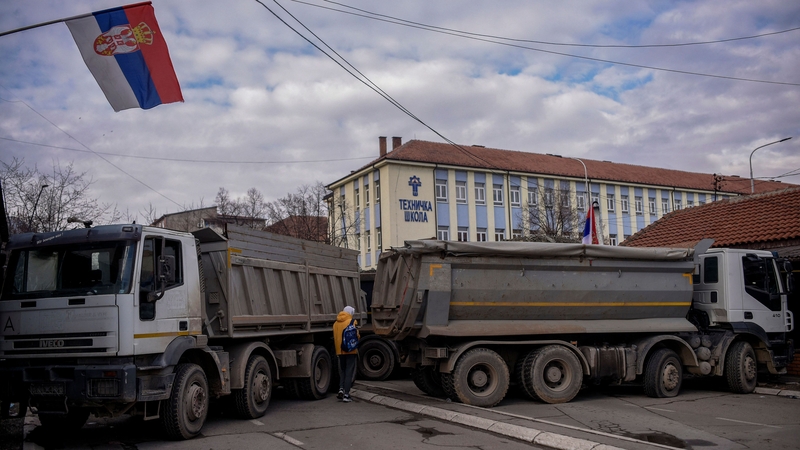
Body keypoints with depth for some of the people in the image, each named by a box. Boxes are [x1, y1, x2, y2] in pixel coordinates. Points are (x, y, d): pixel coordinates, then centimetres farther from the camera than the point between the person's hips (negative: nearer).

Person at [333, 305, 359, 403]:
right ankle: (346, 395, -2)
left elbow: (334, 338, 11)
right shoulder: (351, 322, -8)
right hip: (351, 350, -5)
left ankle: (341, 389, 3)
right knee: (349, 373, 1)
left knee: (342, 371, 20)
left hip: (339, 351, 5)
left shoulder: (336, 323, 9)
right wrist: (358, 337, 8)